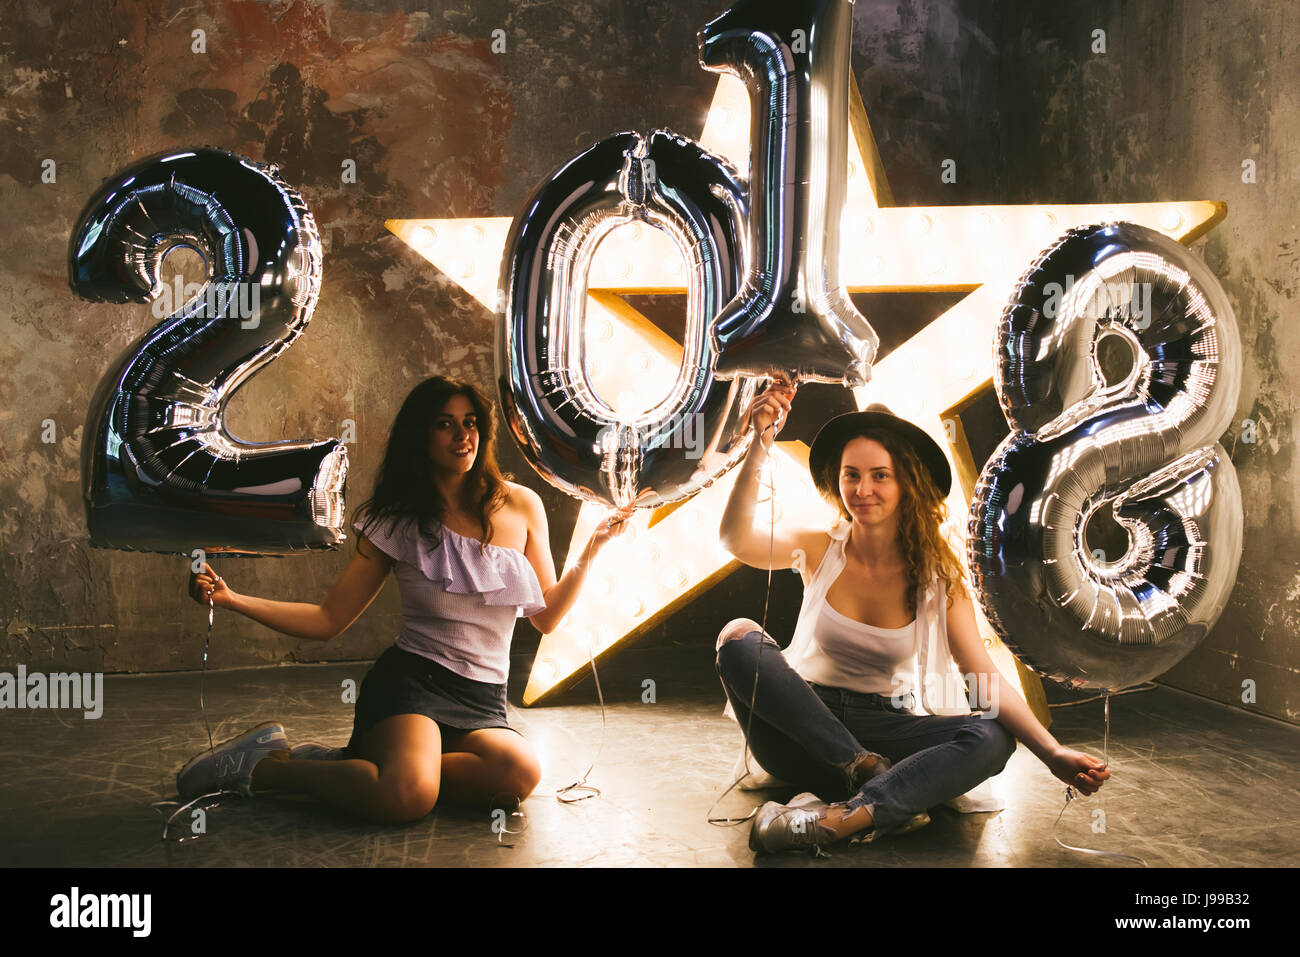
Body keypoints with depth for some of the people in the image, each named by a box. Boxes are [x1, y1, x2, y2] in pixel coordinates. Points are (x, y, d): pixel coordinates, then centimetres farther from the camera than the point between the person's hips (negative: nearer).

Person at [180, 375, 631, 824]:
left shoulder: (521, 506, 8)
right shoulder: (398, 521, 3)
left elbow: (546, 617, 13)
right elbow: (328, 619, 4)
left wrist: (591, 551, 2)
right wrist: (233, 599, -8)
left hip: (483, 702, 4)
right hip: (409, 681, -3)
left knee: (520, 773, -34)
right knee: (406, 797, -37)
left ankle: (359, 763, -13)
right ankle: (267, 765, -9)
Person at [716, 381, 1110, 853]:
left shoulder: (936, 575, -1)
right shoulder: (820, 549, -2)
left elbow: (986, 678, -8)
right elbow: (736, 539, -21)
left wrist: (1052, 752, -21)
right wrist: (759, 445, -31)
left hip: (888, 733, 1)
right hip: (808, 733, 0)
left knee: (991, 739, -28)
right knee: (738, 637, -26)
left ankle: (841, 818, -44)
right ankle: (866, 770, -25)